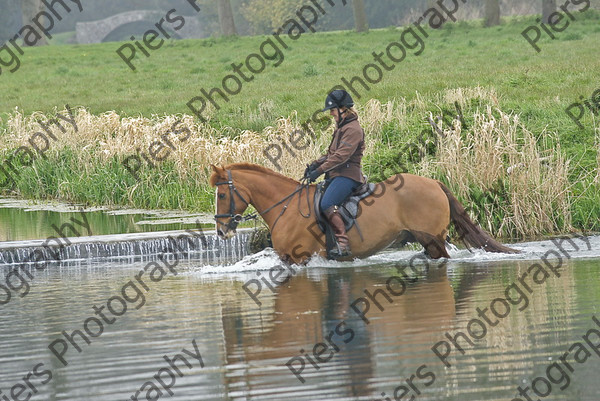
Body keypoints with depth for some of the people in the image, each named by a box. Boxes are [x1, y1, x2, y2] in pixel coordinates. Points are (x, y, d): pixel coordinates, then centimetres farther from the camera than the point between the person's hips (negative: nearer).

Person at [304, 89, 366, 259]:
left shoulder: (353, 129, -12)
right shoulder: (341, 127, 21)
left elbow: (341, 156, -20)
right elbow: (332, 153, 25)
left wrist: (319, 170, -20)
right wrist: (316, 164, 7)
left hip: (347, 175, -11)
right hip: (336, 175, 11)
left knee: (327, 204, -30)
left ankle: (343, 243, -36)